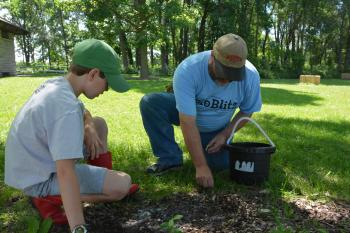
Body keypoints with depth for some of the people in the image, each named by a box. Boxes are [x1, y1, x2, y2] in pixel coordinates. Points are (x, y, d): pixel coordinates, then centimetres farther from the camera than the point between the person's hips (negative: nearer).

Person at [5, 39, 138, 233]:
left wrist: (89, 129, -5)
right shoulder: (66, 108, -32)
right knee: (122, 184, -18)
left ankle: (106, 183, 18)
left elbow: (84, 113, 18)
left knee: (99, 124, 13)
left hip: (38, 160, 9)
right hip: (40, 178, -9)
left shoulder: (55, 84, -3)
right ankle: (48, 198, -4)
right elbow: (65, 172, -38)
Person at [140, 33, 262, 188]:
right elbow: (188, 123, -38)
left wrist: (225, 135, -19)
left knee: (220, 164, -16)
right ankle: (170, 159, -14)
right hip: (186, 113, -1)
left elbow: (247, 111, -7)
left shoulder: (251, 76, -27)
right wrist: (201, 166, -38)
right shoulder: (187, 70, -37)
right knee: (149, 103, -26)